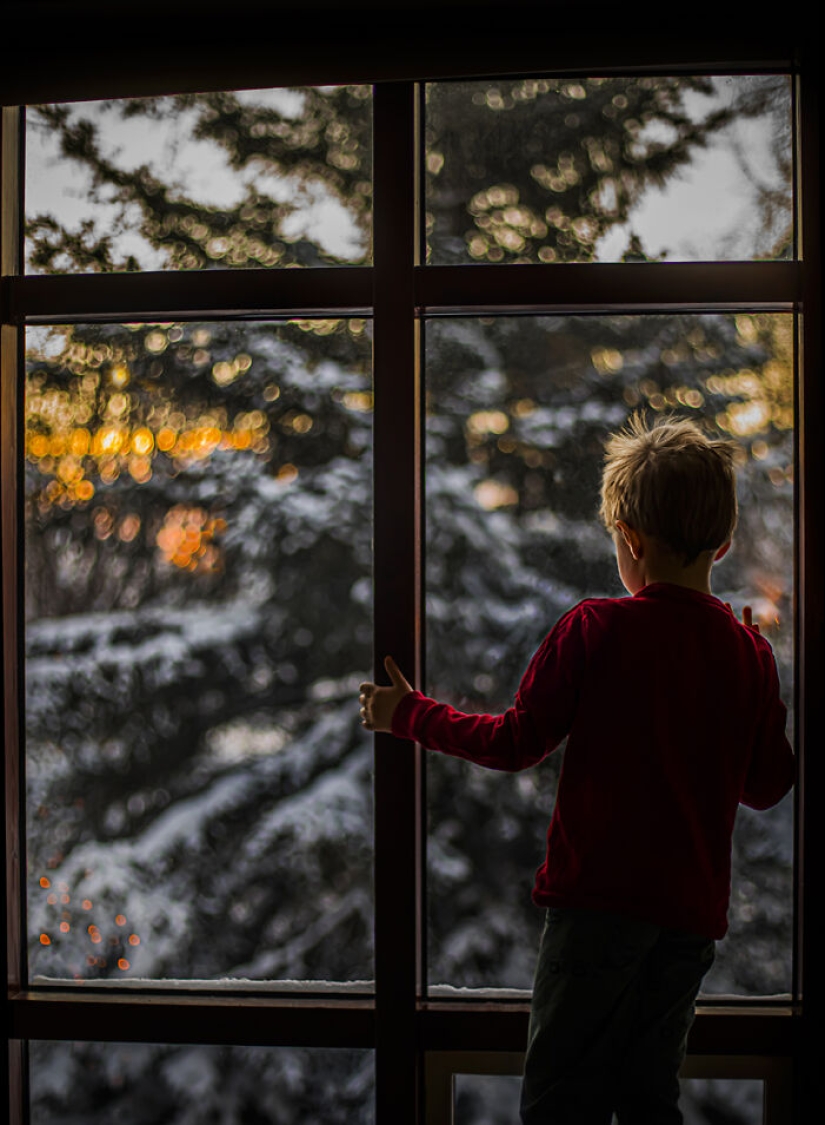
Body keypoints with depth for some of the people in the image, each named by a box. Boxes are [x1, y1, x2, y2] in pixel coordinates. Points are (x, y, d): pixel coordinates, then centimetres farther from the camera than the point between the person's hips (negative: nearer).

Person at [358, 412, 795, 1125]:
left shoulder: (595, 629, -9)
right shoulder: (749, 651, 2)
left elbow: (517, 744, -7)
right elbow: (768, 787, 10)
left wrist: (409, 715, 6)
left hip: (599, 898, -4)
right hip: (693, 908, 5)